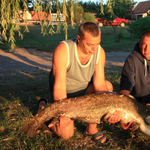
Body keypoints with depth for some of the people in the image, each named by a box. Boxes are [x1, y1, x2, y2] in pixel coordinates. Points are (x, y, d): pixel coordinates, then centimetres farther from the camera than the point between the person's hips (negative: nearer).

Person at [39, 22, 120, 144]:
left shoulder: (99, 52, -19)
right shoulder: (63, 50, -31)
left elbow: (100, 85, -18)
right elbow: (59, 87, -33)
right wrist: (62, 113, -42)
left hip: (83, 88, 4)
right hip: (65, 94, -4)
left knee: (108, 86, -22)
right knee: (66, 134, -12)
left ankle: (91, 128, -6)